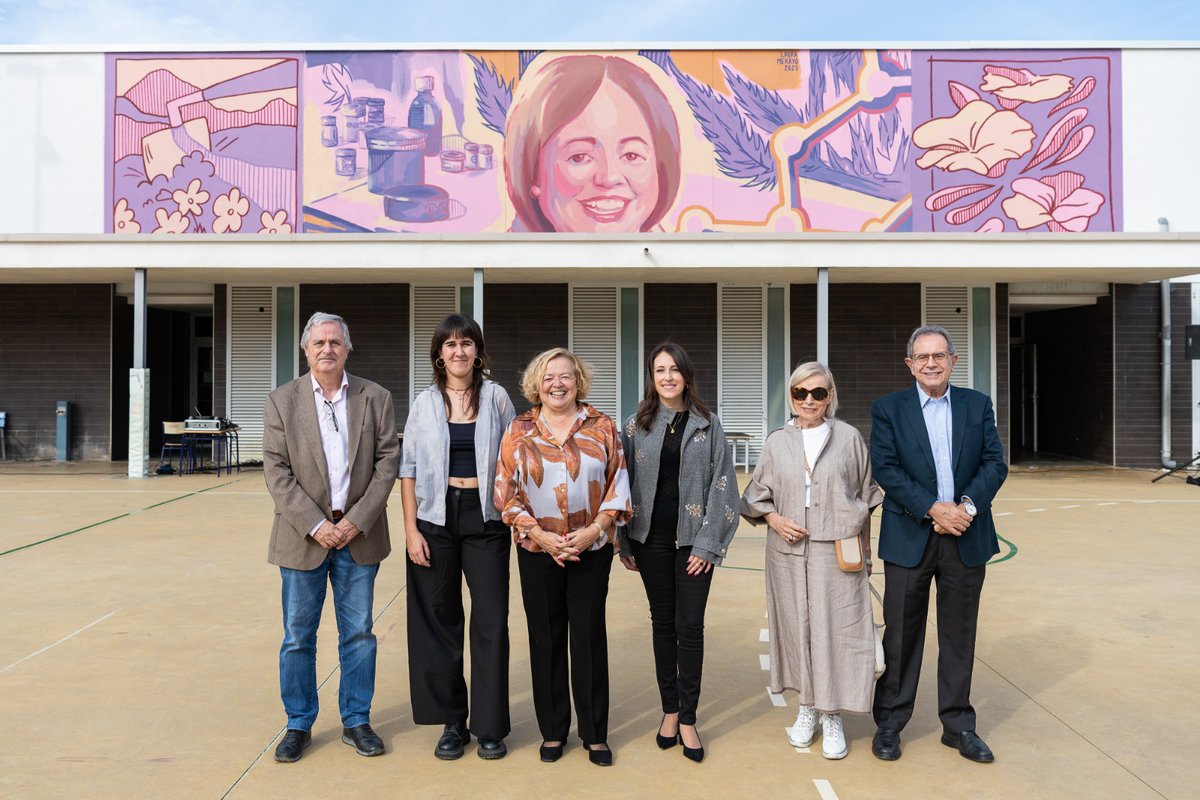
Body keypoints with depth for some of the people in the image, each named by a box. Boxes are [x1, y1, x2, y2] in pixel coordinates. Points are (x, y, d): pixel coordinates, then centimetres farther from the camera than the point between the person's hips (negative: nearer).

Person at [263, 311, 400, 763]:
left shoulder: (376, 398, 2)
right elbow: (277, 471, -5)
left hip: (359, 534, 1)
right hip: (304, 536, 0)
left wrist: (358, 520, -10)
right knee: (298, 637, 8)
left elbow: (388, 460, -1)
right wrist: (315, 525, -13)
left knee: (358, 635, 9)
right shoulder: (281, 401, 0)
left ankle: (356, 721, 24)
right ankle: (299, 725, 24)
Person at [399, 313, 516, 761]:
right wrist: (410, 529, -4)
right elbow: (409, 468, 3)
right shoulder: (425, 403, 5)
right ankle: (452, 721, 21)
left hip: (485, 517, -1)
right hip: (436, 517, 1)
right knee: (440, 619, 7)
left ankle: (490, 726, 12)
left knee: (491, 620, -1)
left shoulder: (496, 397, 4)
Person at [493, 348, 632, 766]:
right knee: (546, 637, 9)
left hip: (592, 550, -1)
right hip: (537, 551, 1)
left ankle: (595, 733, 19)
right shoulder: (519, 430, 3)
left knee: (589, 635, 4)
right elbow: (506, 492, 0)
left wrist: (594, 529, -11)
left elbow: (618, 485, 1)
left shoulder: (602, 426, 2)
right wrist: (540, 535, -10)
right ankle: (552, 730, 24)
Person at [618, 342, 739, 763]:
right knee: (662, 623, 10)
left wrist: (708, 542, -8)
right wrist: (625, 543, 2)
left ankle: (687, 719, 11)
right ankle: (669, 710, 23)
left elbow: (721, 484, -1)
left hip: (693, 538, -1)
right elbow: (623, 484, 5)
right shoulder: (636, 425, 4)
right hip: (652, 537, 1)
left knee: (690, 626, -1)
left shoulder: (708, 424, 1)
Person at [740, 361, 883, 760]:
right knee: (796, 628, 8)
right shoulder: (776, 442, 5)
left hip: (836, 554, -2)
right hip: (788, 553, 2)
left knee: (835, 630, -1)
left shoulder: (849, 438, 2)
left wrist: (865, 552, 5)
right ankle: (807, 707, 25)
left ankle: (832, 717, 13)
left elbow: (864, 499, 7)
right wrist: (773, 517, -8)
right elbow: (756, 495, 12)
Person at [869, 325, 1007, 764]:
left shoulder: (977, 404, 7)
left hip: (967, 537, 2)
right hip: (910, 539, -2)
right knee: (901, 634, 5)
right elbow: (886, 468, -8)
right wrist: (932, 509, -17)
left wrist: (968, 506, -14)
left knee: (960, 634, 11)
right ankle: (889, 723, 19)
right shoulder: (888, 409, 1)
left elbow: (995, 463, 1)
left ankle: (958, 724, 25)